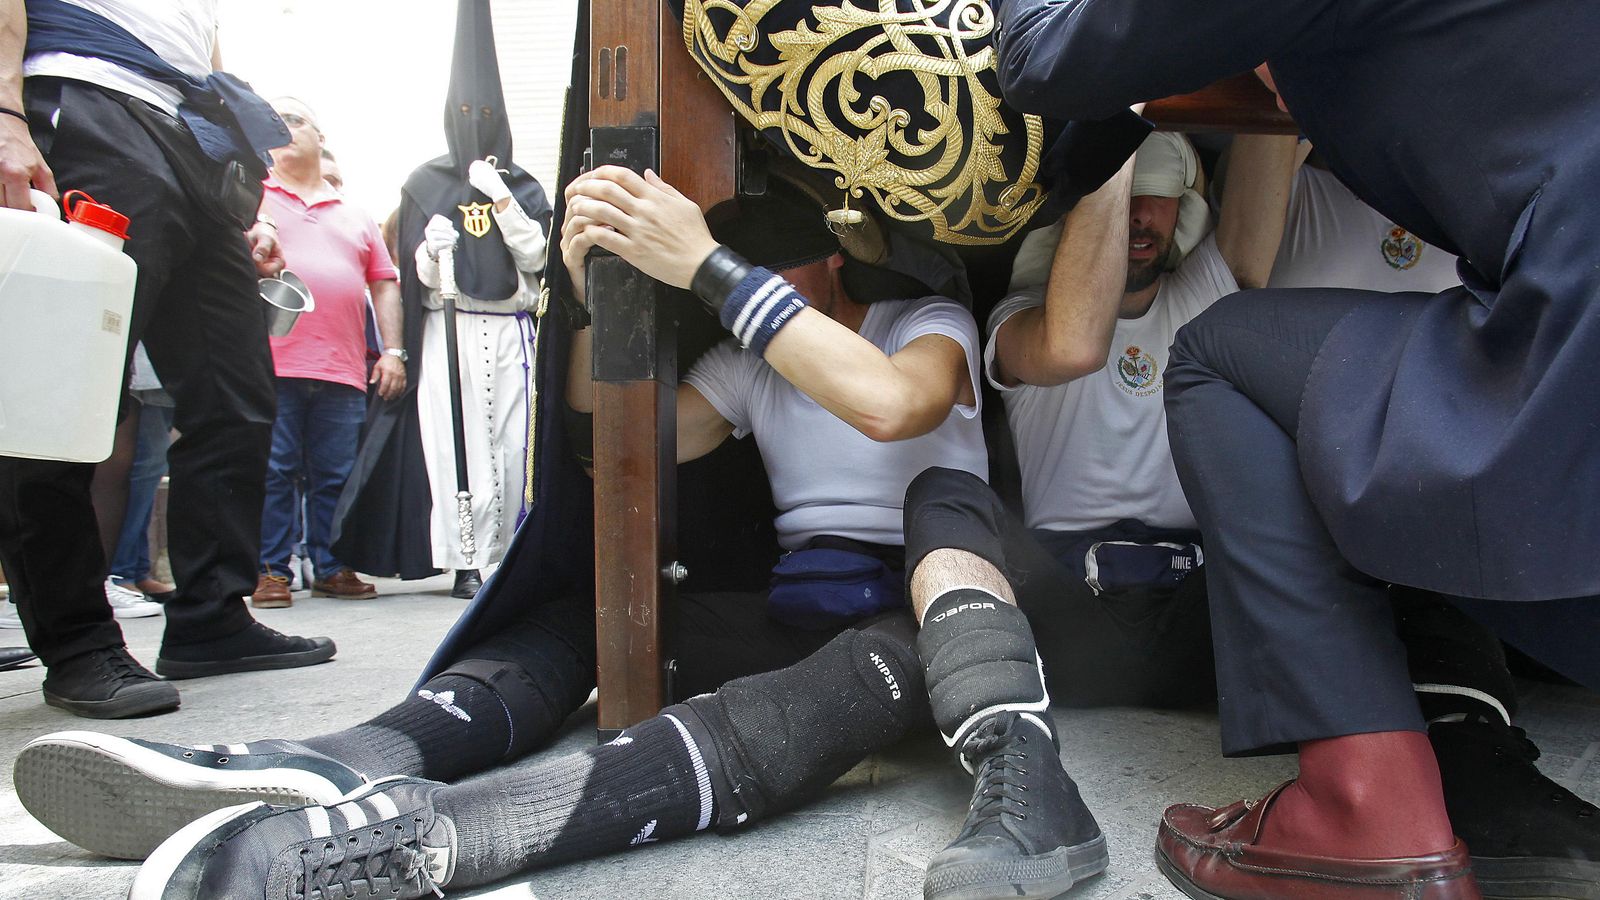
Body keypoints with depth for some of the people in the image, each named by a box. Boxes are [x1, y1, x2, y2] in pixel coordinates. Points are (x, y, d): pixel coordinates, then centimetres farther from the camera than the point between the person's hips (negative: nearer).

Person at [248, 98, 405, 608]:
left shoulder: (354, 217, 23)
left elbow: (384, 285, 19)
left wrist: (392, 351, 8)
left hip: (343, 371, 3)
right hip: (270, 366, -2)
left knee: (337, 475, 4)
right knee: (271, 472, -5)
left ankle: (331, 568, 13)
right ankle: (271, 571, 2)